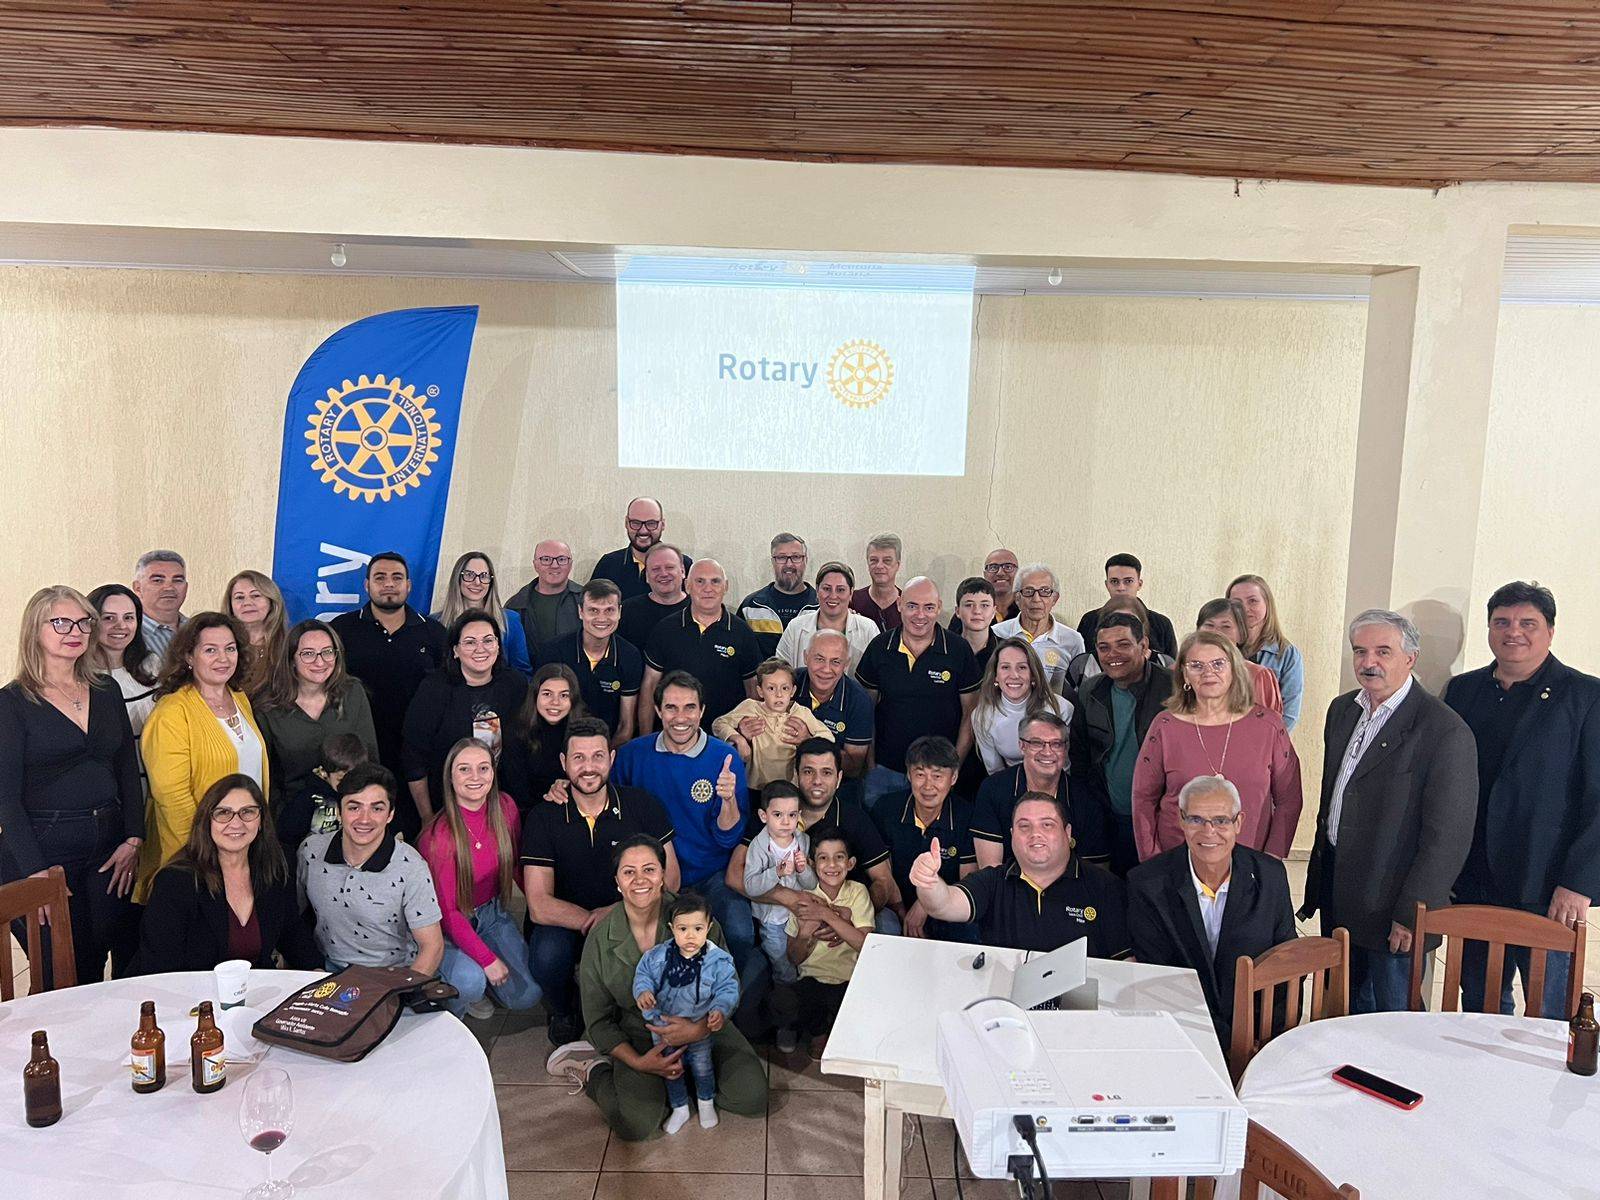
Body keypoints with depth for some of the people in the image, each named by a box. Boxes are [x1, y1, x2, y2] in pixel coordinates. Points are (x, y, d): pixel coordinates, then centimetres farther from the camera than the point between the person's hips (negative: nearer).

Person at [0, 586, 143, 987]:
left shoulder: (106, 691, 10)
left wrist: (133, 839, 0)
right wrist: (36, 871, -14)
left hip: (110, 849, 4)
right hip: (43, 850, -4)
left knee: (97, 969, 7)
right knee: (59, 980, 1)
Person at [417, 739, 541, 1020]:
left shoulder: (505, 807, -10)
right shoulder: (437, 835, -25)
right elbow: (446, 912, -20)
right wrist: (488, 959, -24)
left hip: (493, 913, 5)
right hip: (449, 925, -5)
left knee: (527, 996, -6)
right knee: (470, 982, -31)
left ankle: (477, 983, 23)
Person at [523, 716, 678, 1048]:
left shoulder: (643, 805, -5)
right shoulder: (543, 817, -9)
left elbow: (670, 879, -4)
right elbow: (540, 907, -14)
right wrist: (595, 921, -25)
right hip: (565, 924, 0)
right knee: (547, 956, -33)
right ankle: (564, 1010, 5)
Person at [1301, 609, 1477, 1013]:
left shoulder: (1445, 732, -16)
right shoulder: (1342, 710, 8)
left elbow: (1448, 836, -17)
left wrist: (1412, 915, -16)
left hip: (1392, 909, -7)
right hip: (1337, 899, 7)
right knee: (1346, 1014, 17)